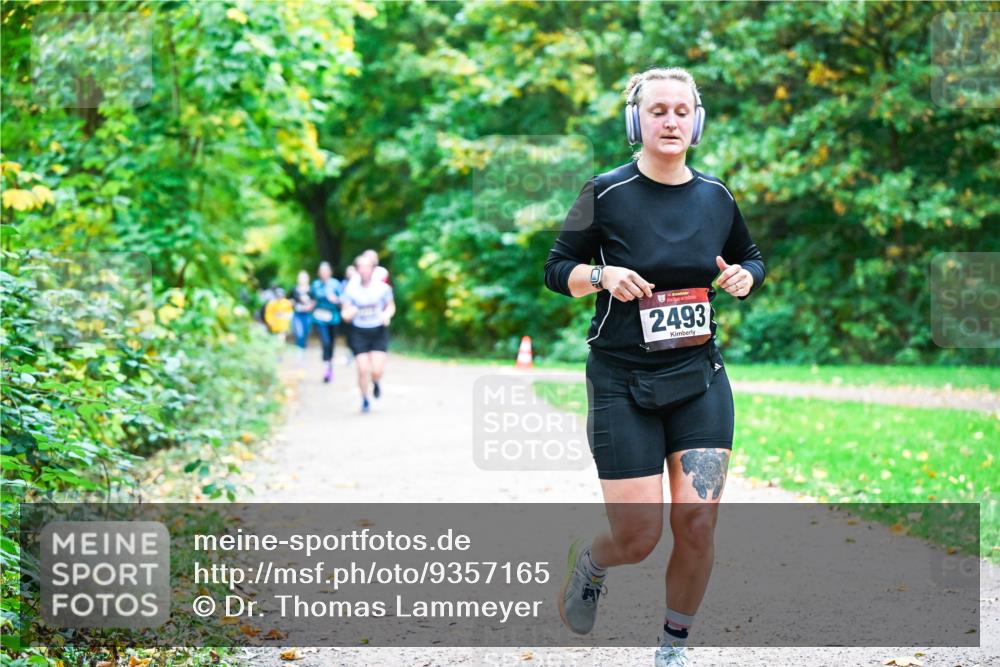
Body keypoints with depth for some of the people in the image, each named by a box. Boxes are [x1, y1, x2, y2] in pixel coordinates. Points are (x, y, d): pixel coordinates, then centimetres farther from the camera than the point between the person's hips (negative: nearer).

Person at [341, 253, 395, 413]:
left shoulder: (382, 288, -6)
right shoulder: (351, 289, -6)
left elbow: (391, 306, 9)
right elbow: (345, 314, 1)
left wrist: (387, 314, -13)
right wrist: (349, 313, -23)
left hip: (378, 331, 0)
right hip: (358, 332, 0)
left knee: (377, 370, -10)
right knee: (363, 369, -7)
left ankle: (376, 382, 28)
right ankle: (364, 399, 17)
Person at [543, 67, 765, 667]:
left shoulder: (716, 196, 4)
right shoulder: (607, 194, -7)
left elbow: (751, 258, 21)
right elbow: (557, 269, 2)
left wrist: (745, 277, -2)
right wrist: (601, 275, -17)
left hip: (700, 378, 3)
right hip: (622, 384, -3)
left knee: (698, 522, -6)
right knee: (638, 538, -6)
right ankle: (589, 561, 32)